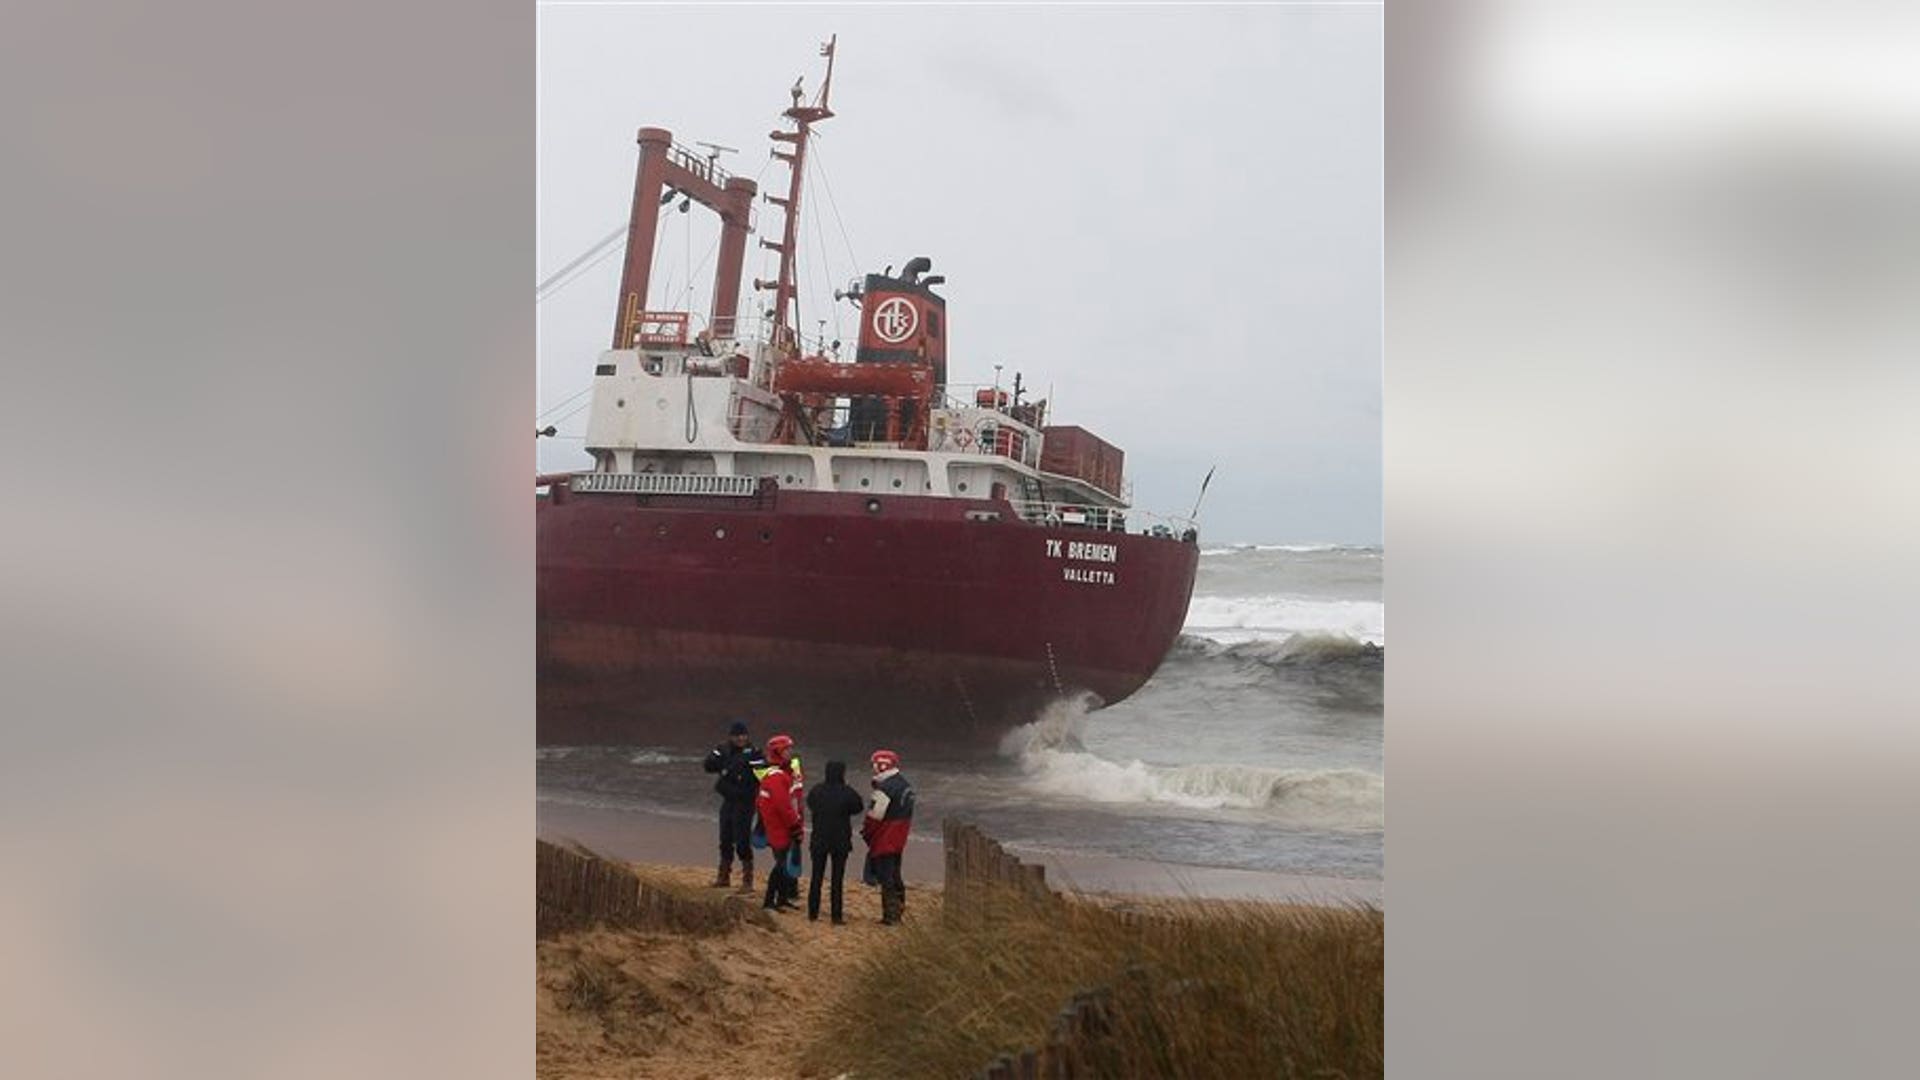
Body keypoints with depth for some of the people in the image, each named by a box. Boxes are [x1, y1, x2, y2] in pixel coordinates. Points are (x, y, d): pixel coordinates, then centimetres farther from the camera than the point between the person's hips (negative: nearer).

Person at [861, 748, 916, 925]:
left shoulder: (885, 787, -19)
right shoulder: (905, 785, 11)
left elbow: (875, 816, -18)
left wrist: (865, 832, -6)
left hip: (884, 841, -9)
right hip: (899, 840, 9)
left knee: (886, 877, -4)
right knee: (895, 874, 19)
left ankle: (890, 914, -2)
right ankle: (899, 907, 26)